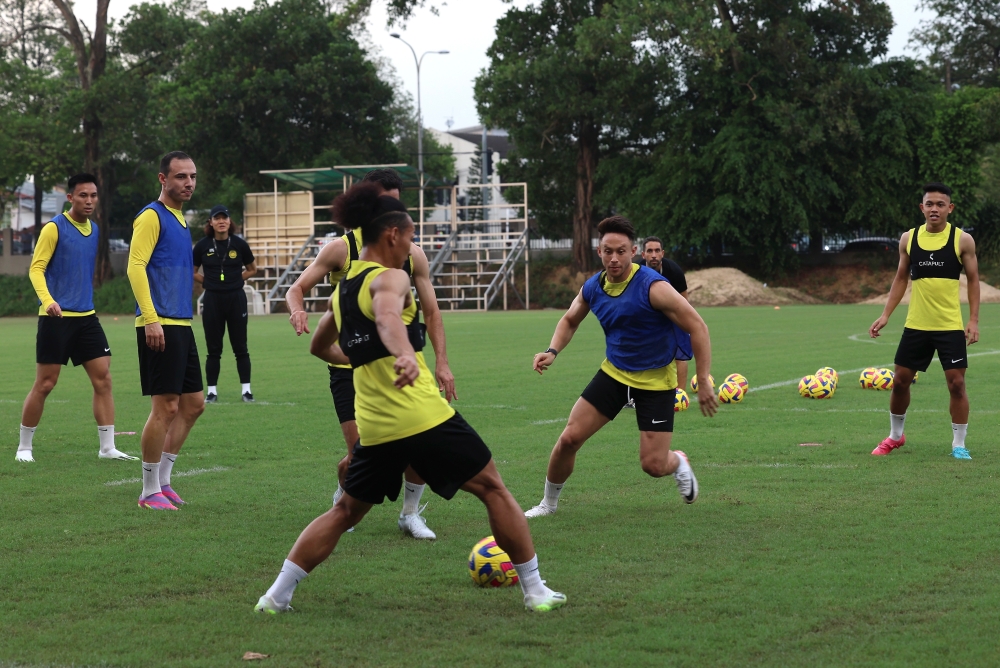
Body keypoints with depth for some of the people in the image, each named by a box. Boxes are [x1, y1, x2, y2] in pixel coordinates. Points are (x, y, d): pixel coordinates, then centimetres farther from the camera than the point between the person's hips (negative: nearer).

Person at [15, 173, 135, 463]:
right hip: (56, 317, -6)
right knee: (45, 384, -2)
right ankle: (24, 446, 12)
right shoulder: (54, 228, -9)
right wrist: (47, 300, -30)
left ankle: (107, 447, 3)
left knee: (103, 378, -1)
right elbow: (36, 268, -14)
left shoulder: (93, 229, 12)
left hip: (86, 316, 6)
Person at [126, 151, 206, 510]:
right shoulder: (152, 216, -9)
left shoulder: (179, 218, 18)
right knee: (165, 407, -7)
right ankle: (150, 492, 2)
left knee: (193, 404, 10)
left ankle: (162, 480, 19)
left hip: (181, 325, 9)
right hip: (160, 326, -9)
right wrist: (151, 319, -23)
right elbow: (135, 267, -17)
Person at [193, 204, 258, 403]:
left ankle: (246, 389, 8)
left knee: (240, 347, 3)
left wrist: (235, 280, 3)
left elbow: (252, 269, 13)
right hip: (212, 300, 0)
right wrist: (209, 281, 1)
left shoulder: (239, 244, -1)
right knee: (213, 349, 4)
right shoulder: (203, 246, -2)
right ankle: (212, 391, 11)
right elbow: (192, 272, 11)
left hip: (236, 299, 0)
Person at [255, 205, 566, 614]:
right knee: (493, 490, 7)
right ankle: (535, 591, 8)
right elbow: (387, 317, -31)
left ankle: (276, 596, 11)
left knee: (345, 513, 19)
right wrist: (406, 354, -51)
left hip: (374, 426, 7)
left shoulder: (341, 291, 17)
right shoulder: (389, 278, -8)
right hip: (424, 418, -7)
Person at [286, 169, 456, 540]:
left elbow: (431, 311, 8)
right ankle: (341, 504, 22)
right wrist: (297, 310, -26)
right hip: (349, 367, -3)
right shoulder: (341, 248, -4)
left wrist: (441, 362, -2)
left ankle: (411, 514, 12)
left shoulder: (412, 254, 4)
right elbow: (296, 289, -2)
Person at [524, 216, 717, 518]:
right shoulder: (592, 288, -5)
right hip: (614, 373, 5)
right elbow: (570, 320, 17)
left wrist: (704, 382, -21)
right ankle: (548, 503, 18)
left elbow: (697, 327, -20)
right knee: (569, 439, -5)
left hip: (655, 380, -4)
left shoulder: (652, 287, -23)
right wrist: (552, 351, -2)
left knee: (653, 465, -8)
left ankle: (678, 462, 31)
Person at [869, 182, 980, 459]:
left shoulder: (962, 240, -5)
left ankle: (959, 444, 8)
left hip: (951, 327, -3)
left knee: (956, 383, -5)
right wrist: (885, 315, 5)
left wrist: (973, 320, -7)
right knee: (900, 381, 9)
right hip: (916, 325, 3)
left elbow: (973, 279, 0)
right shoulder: (908, 238, 2)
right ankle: (895, 436, 29)